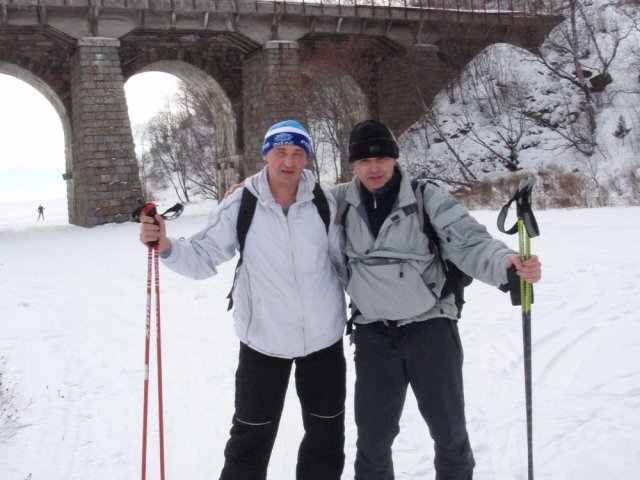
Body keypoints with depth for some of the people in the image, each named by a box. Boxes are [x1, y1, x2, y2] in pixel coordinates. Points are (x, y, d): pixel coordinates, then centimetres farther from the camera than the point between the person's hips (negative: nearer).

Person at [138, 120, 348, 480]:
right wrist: (166, 246, -30)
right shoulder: (241, 205, -12)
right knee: (251, 436, 11)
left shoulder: (324, 204, -8)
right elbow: (204, 257, -12)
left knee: (327, 436, 17)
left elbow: (341, 264, 5)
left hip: (324, 338, 2)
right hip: (264, 340, -2)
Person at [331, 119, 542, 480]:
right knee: (372, 436, 16)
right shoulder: (342, 202, 0)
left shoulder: (428, 198, -11)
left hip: (430, 328, -2)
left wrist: (507, 262, -37)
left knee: (449, 431, 13)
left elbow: (469, 243, -18)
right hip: (373, 335, 2)